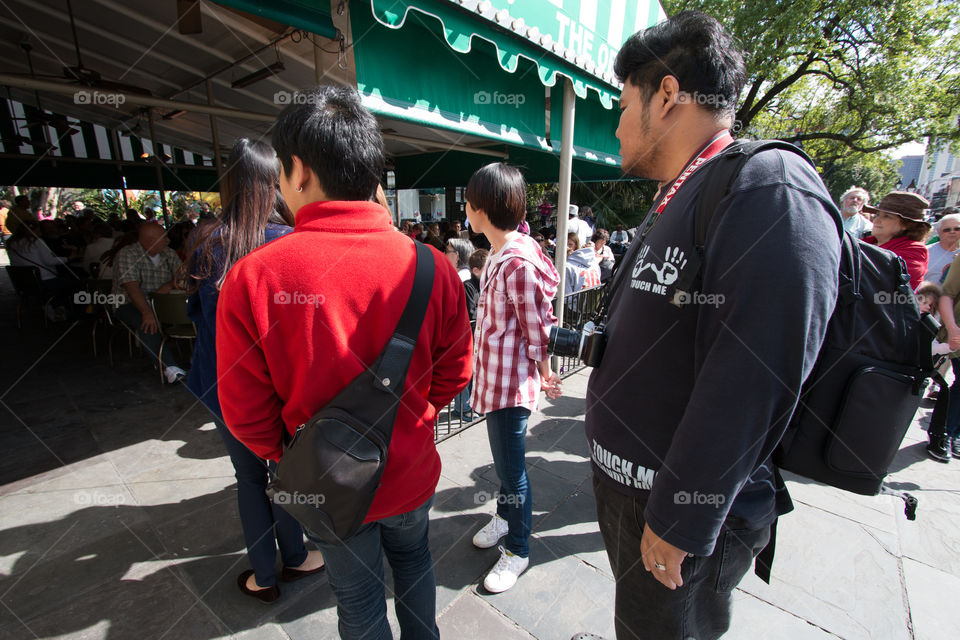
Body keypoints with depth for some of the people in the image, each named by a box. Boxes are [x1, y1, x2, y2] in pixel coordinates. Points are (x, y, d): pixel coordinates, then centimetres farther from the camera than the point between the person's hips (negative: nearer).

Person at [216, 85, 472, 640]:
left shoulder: (251, 279, -23)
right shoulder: (431, 267, -19)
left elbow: (247, 414, -13)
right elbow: (453, 376, -7)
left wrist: (289, 455, 7)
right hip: (412, 474, 2)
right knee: (414, 561, 32)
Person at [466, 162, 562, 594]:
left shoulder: (519, 263, -25)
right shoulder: (498, 254, 6)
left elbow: (539, 330, -19)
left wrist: (544, 376, -6)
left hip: (512, 381, -9)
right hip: (493, 377, 9)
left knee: (511, 467, 8)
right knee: (504, 459, 26)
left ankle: (518, 550, 31)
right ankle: (506, 515, 50)